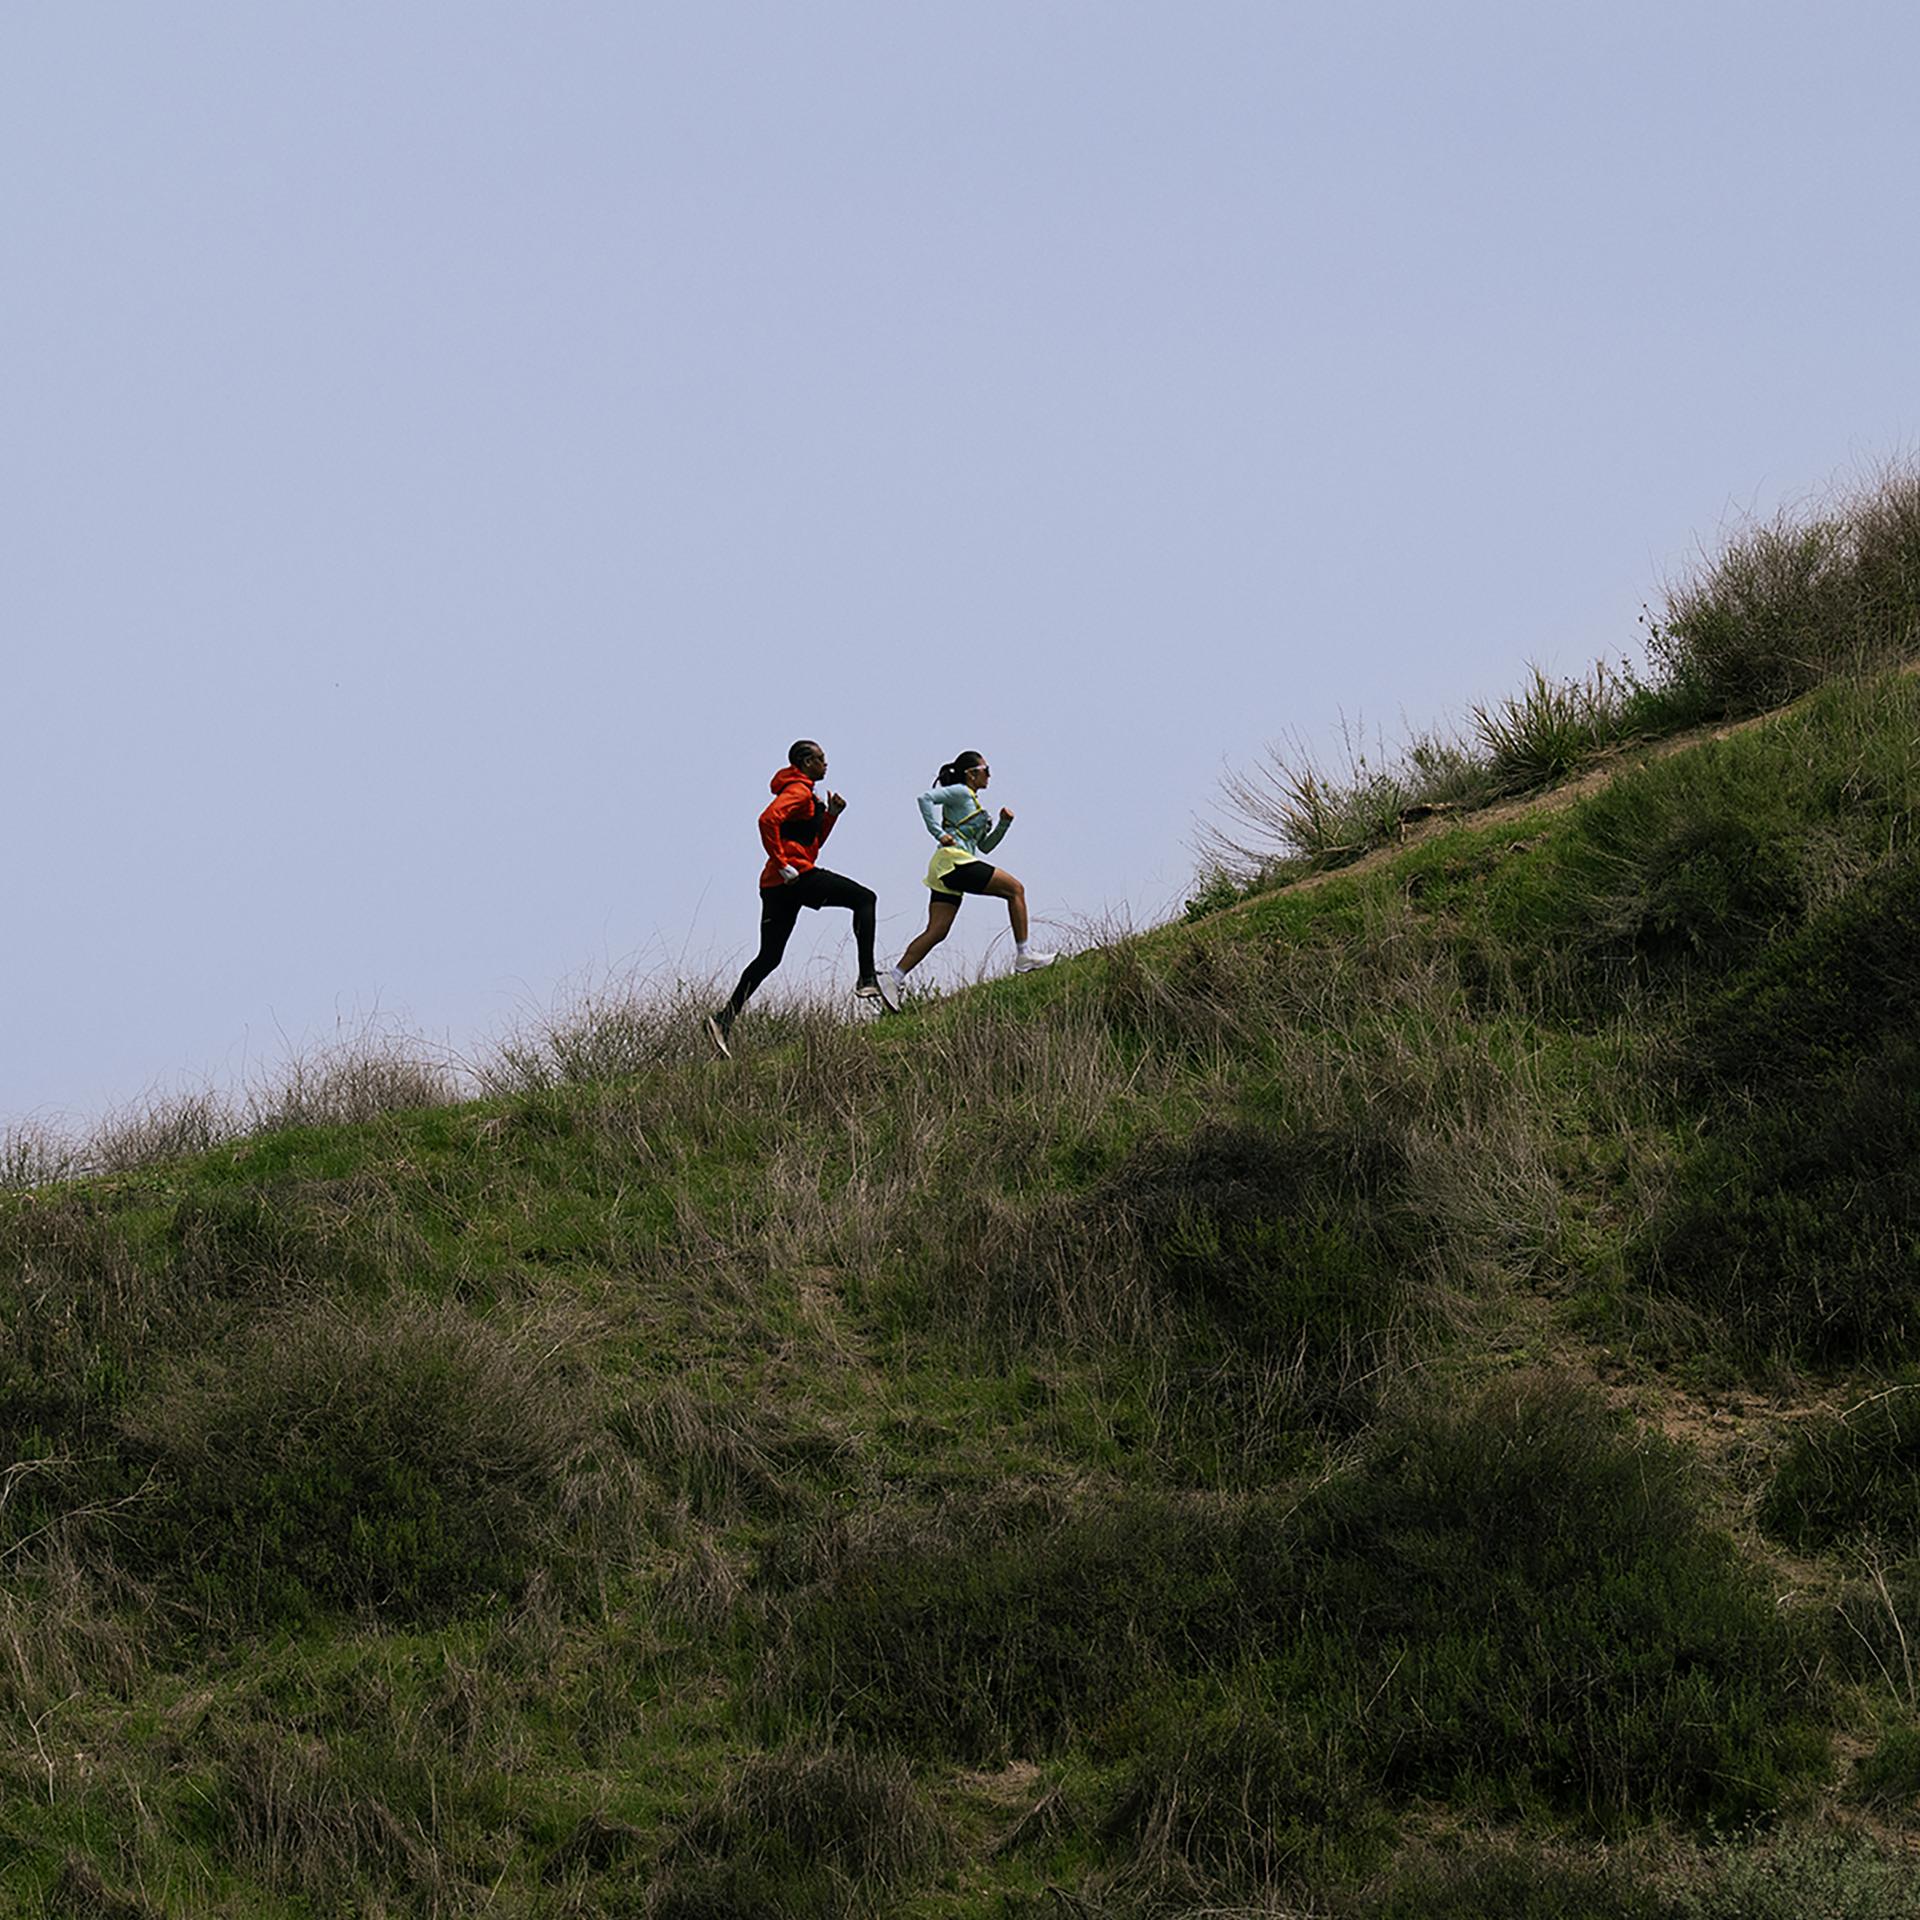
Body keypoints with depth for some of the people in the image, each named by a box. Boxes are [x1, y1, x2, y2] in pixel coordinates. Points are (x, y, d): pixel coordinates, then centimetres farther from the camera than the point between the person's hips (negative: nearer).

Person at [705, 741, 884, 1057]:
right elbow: (768, 819, -22)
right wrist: (783, 864, -22)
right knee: (864, 898, -3)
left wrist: (830, 815, 17)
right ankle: (867, 978, -13)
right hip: (795, 876, -10)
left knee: (769, 957, 7)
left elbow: (812, 841, 31)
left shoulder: (804, 793, 26)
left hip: (777, 886, 10)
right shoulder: (798, 791, -5)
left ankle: (725, 1017, -2)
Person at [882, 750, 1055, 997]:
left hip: (945, 874, 10)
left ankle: (894, 978, -9)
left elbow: (985, 846, 31)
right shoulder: (960, 793, 0)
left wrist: (1004, 823, 16)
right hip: (954, 859, -10)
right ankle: (1023, 955, -6)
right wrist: (939, 833, -18)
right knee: (1015, 889, -4)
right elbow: (926, 798, -15)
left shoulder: (970, 800, 28)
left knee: (937, 931, 0)